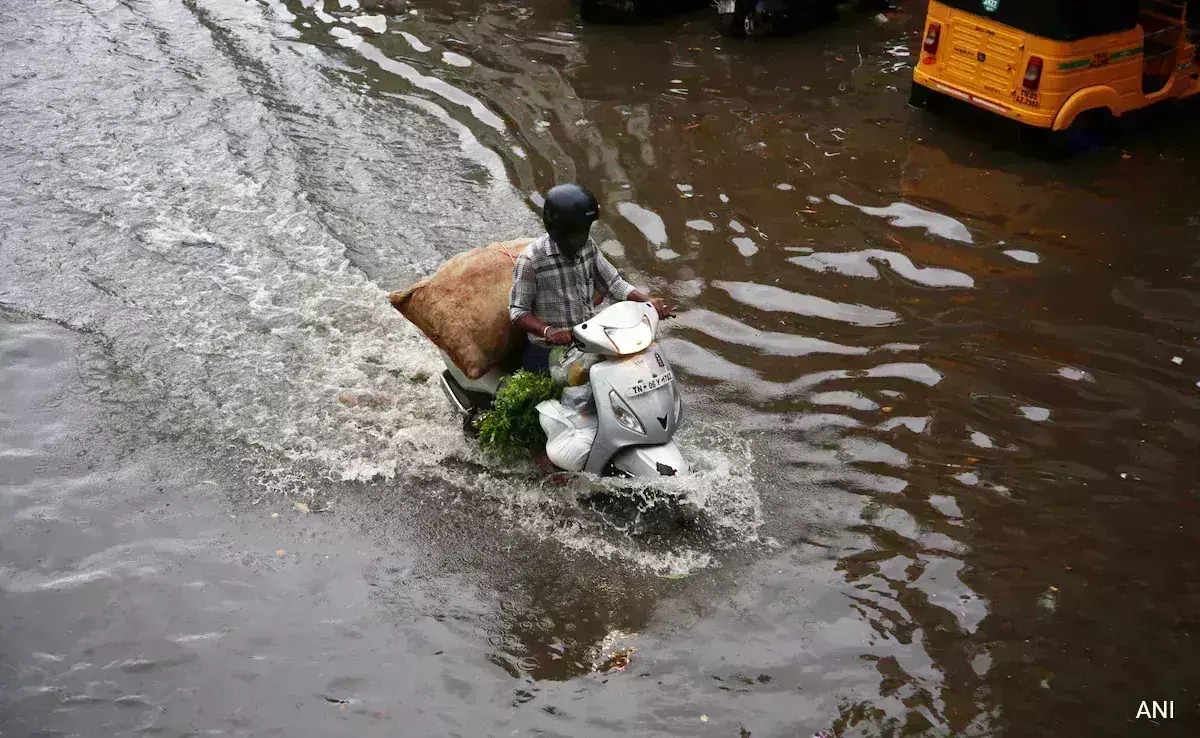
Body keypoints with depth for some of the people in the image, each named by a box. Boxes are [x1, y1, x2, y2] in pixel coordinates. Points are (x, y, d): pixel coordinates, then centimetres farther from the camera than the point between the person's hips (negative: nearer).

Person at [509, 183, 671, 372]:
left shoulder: (588, 246, -1)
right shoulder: (532, 260, -19)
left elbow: (612, 282, 5)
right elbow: (518, 311, -17)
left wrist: (649, 301, -11)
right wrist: (548, 331, -35)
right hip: (549, 353, -6)